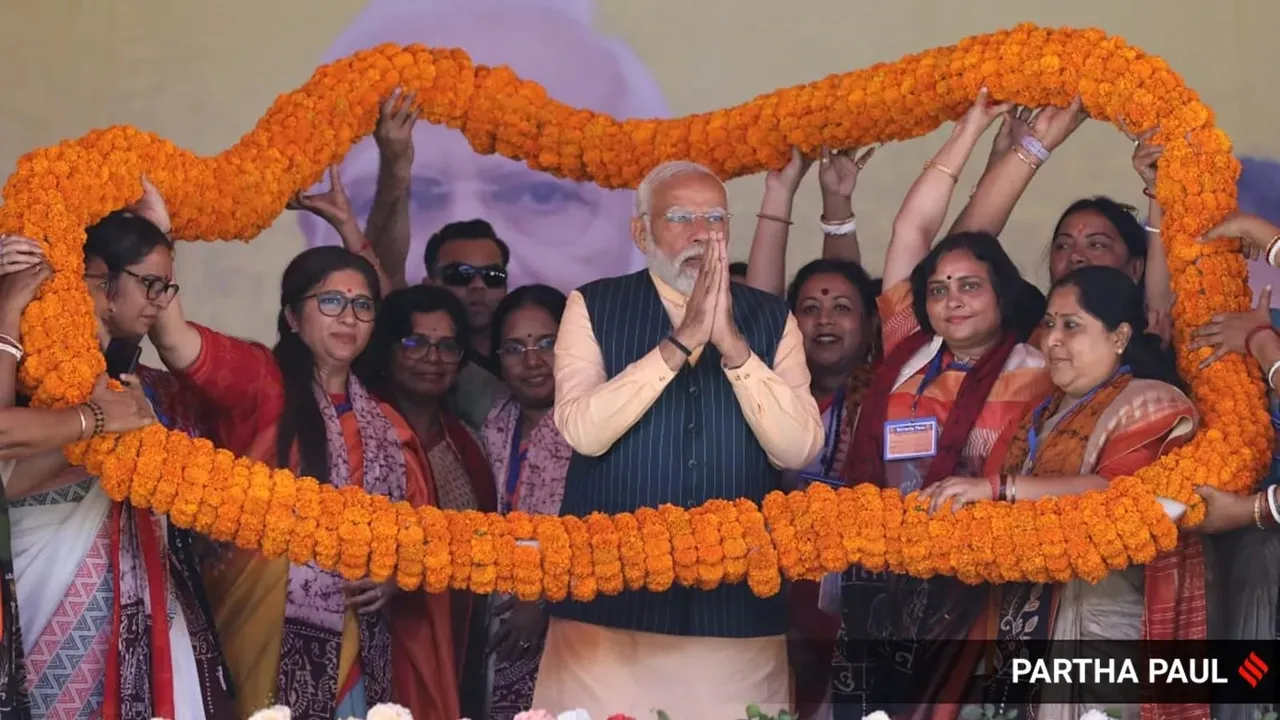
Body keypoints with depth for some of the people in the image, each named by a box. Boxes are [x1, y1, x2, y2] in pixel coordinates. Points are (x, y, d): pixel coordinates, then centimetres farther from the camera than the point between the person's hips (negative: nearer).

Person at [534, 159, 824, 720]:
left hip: (737, 603, 1)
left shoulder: (770, 319, 7)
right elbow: (583, 432, -12)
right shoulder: (593, 307, 3)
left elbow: (799, 449, -5)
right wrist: (680, 341, -16)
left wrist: (733, 345, -15)